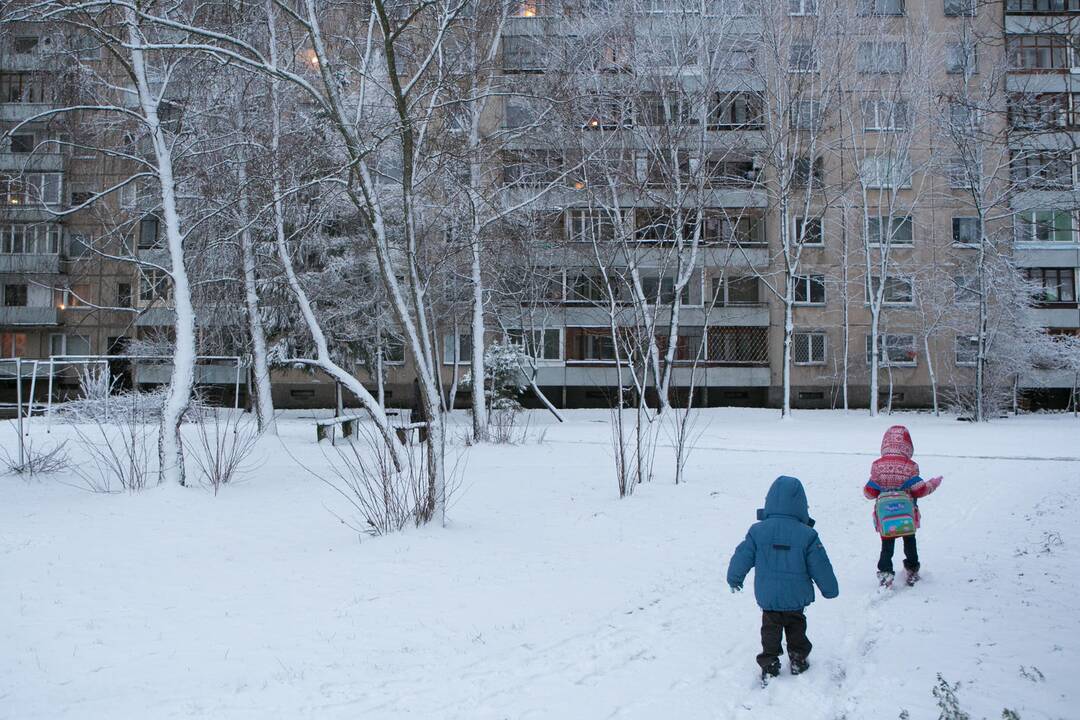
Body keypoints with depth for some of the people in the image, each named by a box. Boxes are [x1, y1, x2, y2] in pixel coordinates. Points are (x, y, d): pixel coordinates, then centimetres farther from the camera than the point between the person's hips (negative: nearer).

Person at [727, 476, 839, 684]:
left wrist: (734, 579, 14)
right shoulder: (807, 535, -14)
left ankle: (769, 666, 14)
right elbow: (821, 567, -6)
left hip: (767, 598, 0)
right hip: (797, 598, 0)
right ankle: (798, 661, 29)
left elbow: (741, 558, -4)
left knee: (770, 630, 14)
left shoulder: (757, 531, -12)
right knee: (796, 628, 22)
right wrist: (830, 589, 10)